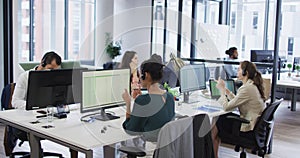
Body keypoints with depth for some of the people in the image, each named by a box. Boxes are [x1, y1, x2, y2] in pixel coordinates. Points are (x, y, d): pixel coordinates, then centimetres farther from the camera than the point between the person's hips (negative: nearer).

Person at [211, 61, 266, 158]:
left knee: (214, 127, 4)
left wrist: (222, 89, -9)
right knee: (220, 117, 15)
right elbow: (236, 101, 15)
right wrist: (225, 89, 8)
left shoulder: (247, 88, -24)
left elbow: (226, 107, -21)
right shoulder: (253, 85, 7)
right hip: (253, 123, 9)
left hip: (247, 127, -9)